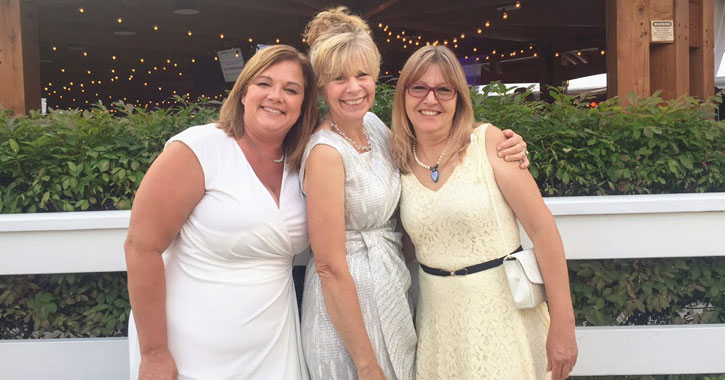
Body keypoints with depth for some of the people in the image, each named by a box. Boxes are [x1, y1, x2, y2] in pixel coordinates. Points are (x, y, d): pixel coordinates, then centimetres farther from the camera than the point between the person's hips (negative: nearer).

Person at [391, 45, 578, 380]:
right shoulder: (400, 161, 1)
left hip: (504, 307, -3)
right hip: (438, 316, 3)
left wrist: (563, 324, -15)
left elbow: (542, 228, -14)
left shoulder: (488, 141, -11)